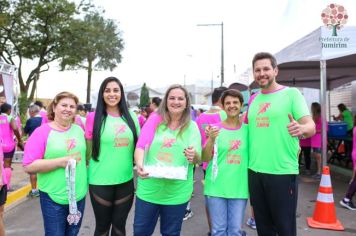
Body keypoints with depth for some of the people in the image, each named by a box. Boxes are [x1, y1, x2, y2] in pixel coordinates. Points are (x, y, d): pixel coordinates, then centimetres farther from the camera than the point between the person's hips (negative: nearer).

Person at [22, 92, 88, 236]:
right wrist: (60, 162, -22)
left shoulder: (79, 130, 4)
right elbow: (28, 166, -16)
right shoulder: (42, 132, -11)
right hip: (53, 197, -5)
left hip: (79, 194, 5)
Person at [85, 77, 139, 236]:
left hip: (126, 181, 3)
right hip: (100, 182, -2)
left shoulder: (131, 117, 3)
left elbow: (138, 146, 10)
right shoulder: (94, 117, -6)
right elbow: (88, 150, 0)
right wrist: (84, 174, -3)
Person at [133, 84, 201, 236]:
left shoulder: (192, 127, 1)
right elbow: (141, 146, -10)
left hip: (177, 193, 1)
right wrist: (139, 164, -29)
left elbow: (198, 159, 0)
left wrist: (194, 156, -23)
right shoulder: (155, 119, -3)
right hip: (149, 189, 0)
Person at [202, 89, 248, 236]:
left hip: (239, 188, 1)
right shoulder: (215, 129, -2)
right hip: (216, 187, -1)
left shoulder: (247, 129, 2)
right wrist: (211, 139, -21)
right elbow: (205, 158, -4)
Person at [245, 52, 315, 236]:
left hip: (283, 172, -5)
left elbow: (311, 126, -11)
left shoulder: (291, 93, -4)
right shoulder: (253, 99, 12)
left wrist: (301, 128, -32)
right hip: (254, 172, 5)